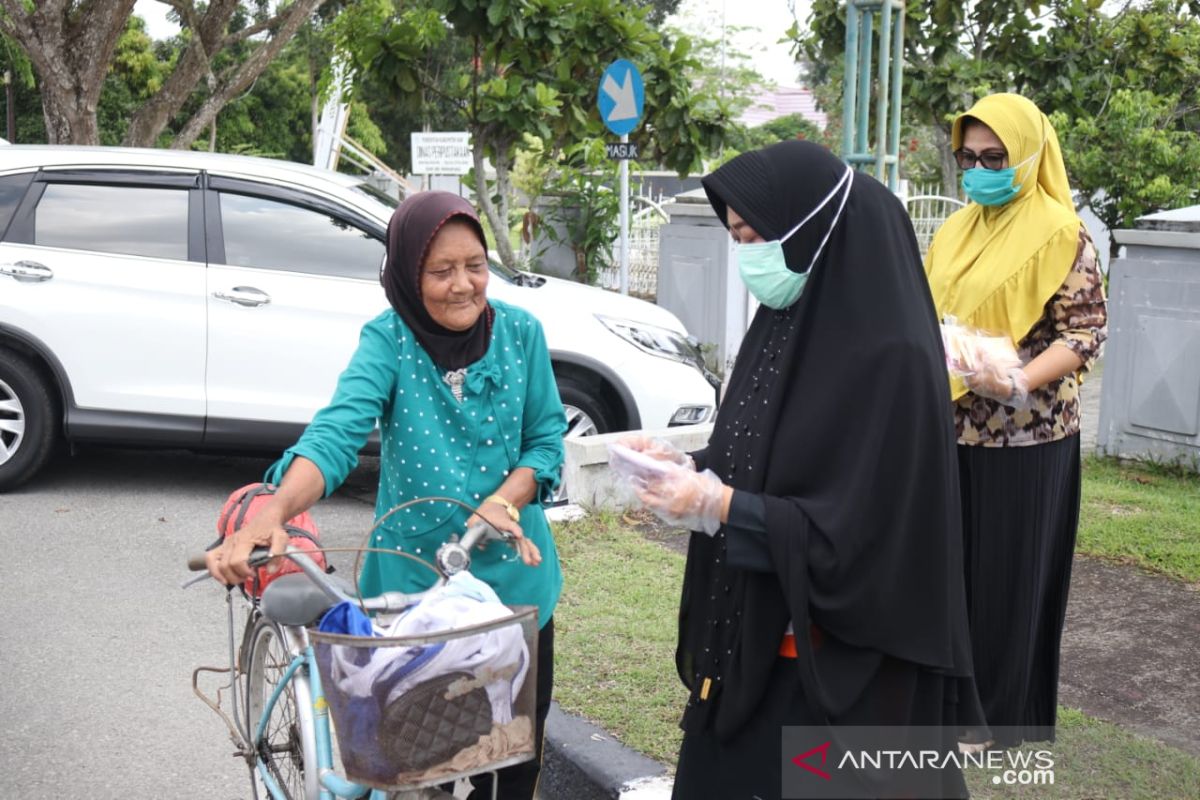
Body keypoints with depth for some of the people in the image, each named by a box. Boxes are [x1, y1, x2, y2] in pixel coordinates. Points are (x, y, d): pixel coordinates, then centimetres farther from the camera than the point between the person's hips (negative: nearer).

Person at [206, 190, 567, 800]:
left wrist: (504, 501, -19)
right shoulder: (388, 340, -12)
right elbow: (335, 433, -26)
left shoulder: (519, 332, -3)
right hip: (413, 575, -2)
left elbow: (546, 437, 1)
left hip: (513, 571, 3)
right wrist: (270, 515, -44)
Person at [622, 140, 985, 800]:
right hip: (749, 638, 8)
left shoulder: (889, 355, -20)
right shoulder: (784, 324, 4)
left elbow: (862, 532, -22)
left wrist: (718, 505, -21)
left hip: (835, 665, -8)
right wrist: (688, 466, -4)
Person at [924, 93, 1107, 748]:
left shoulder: (1059, 235, -8)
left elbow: (1085, 332, -12)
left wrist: (1018, 383, -26)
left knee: (1008, 570, 3)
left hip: (1022, 436, -6)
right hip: (951, 427, 6)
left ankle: (1004, 711, 17)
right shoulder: (956, 231, 11)